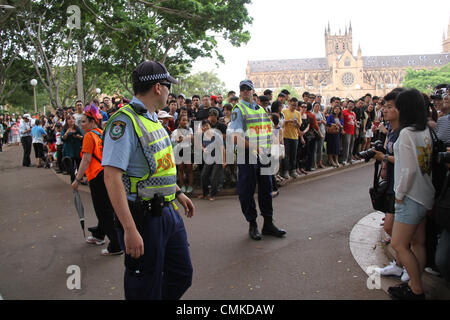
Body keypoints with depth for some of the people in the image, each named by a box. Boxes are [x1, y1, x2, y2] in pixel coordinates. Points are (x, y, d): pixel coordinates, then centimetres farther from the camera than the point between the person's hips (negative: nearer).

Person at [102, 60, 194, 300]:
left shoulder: (152, 119, 12)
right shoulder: (125, 121, -18)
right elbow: (112, 177, -25)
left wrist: (178, 193, 23)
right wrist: (130, 230, -29)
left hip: (167, 213, 9)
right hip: (143, 218, -9)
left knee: (182, 275, 20)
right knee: (146, 289, 7)